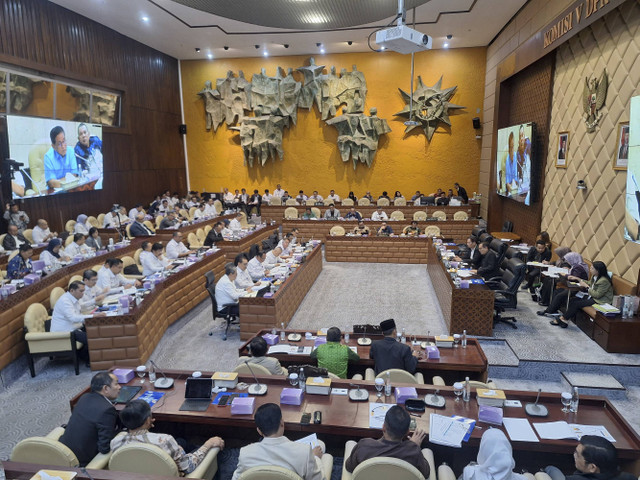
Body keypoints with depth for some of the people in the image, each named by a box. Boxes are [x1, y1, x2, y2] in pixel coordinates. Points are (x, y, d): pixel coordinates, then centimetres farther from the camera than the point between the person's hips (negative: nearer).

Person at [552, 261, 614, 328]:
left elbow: (597, 295, -25)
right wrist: (578, 279, 11)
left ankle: (563, 319, -7)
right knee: (572, 300, -8)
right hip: (592, 296, 9)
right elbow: (591, 285, 22)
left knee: (577, 304, -19)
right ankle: (563, 320, -13)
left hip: (600, 301, -9)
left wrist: (586, 286, -18)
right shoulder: (594, 276, 4)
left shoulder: (604, 281, -24)